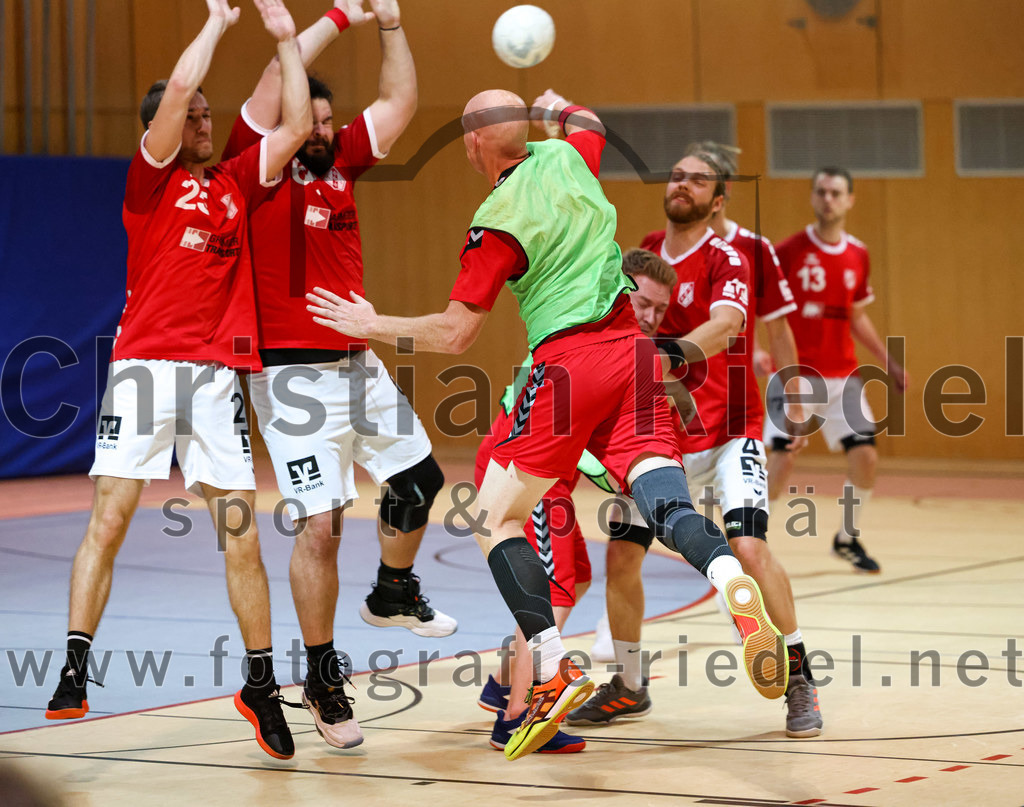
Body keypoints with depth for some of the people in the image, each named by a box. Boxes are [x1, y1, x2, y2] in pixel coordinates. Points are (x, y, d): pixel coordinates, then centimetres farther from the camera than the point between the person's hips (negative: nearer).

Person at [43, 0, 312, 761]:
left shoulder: (235, 182, 16)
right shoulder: (151, 176, 4)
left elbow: (296, 128, 15)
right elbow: (177, 89, -9)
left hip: (218, 374, 4)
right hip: (145, 366, -3)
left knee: (240, 534, 2)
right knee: (109, 520, -9)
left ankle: (261, 685, 12)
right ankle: (75, 672, -6)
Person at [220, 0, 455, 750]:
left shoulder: (340, 166, 11)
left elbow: (399, 103, 17)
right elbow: (278, 83, -18)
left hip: (359, 364, 7)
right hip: (294, 373, -7)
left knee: (420, 476, 16)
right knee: (320, 525, -10)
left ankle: (394, 595, 42)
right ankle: (322, 679, 2)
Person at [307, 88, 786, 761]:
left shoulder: (497, 221, -7)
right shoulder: (568, 156, 9)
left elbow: (454, 334, -3)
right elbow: (590, 123, 37)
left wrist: (372, 326, 9)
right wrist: (557, 108, 57)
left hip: (567, 362, -6)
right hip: (630, 349, 6)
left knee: (495, 519, 4)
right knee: (664, 500, -7)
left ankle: (554, 671, -11)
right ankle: (735, 585, -39)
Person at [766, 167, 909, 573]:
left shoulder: (858, 257, 8)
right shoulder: (788, 251, -7)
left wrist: (889, 363, 17)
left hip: (842, 376, 4)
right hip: (794, 374, -4)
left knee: (865, 455, -4)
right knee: (782, 459, -13)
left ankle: (848, 538, 18)